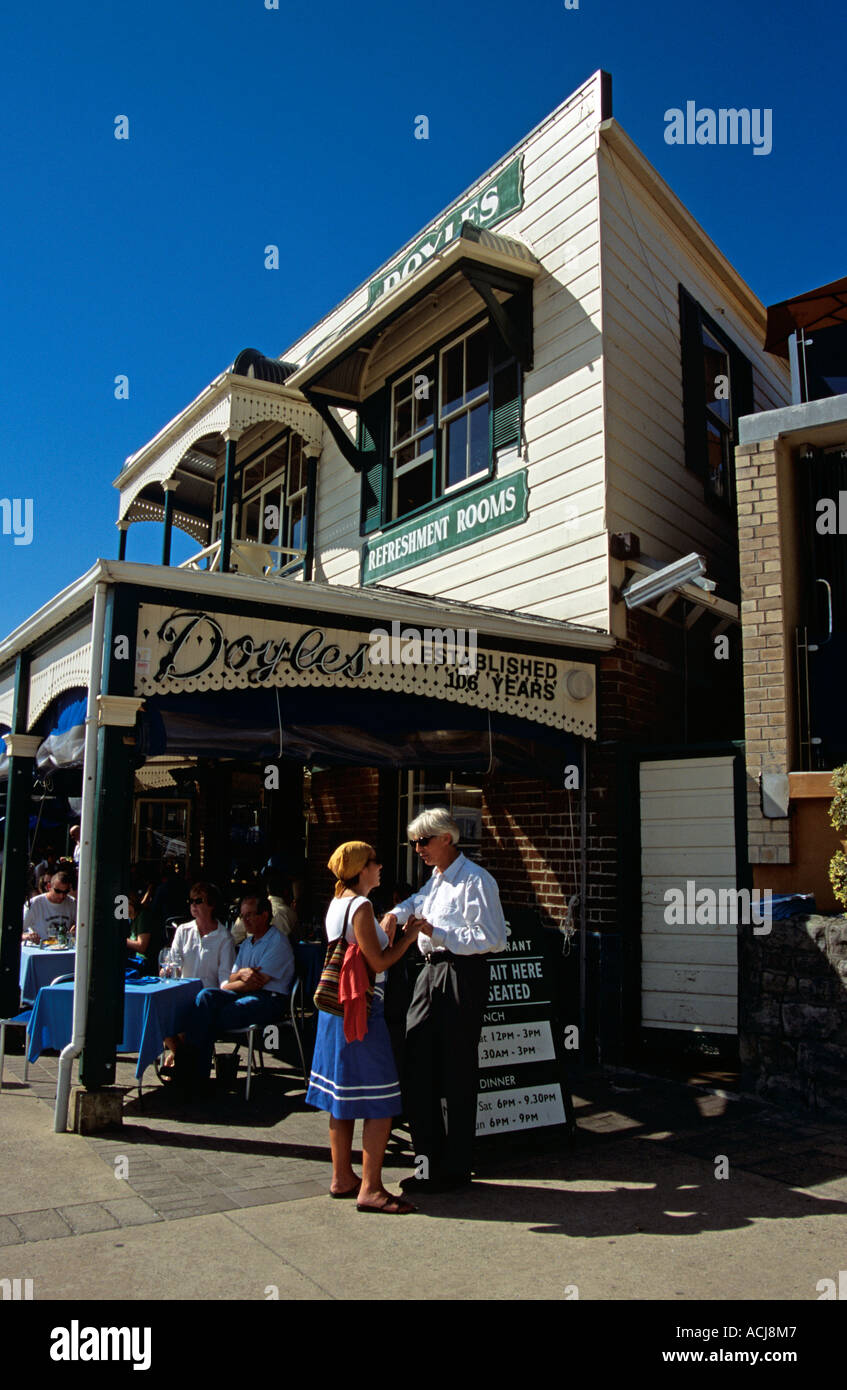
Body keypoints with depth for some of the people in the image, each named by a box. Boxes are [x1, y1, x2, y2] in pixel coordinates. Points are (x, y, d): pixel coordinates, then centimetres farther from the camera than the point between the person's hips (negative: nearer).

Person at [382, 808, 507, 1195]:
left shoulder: (474, 880, -13)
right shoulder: (435, 879, 15)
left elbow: (492, 939, -19)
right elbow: (417, 902, 37)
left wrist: (436, 932, -19)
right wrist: (396, 914, 16)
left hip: (461, 977, -9)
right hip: (431, 972, 9)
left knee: (457, 1076, 2)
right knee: (418, 1070, 9)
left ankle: (454, 1168, 16)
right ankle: (430, 1161, 21)